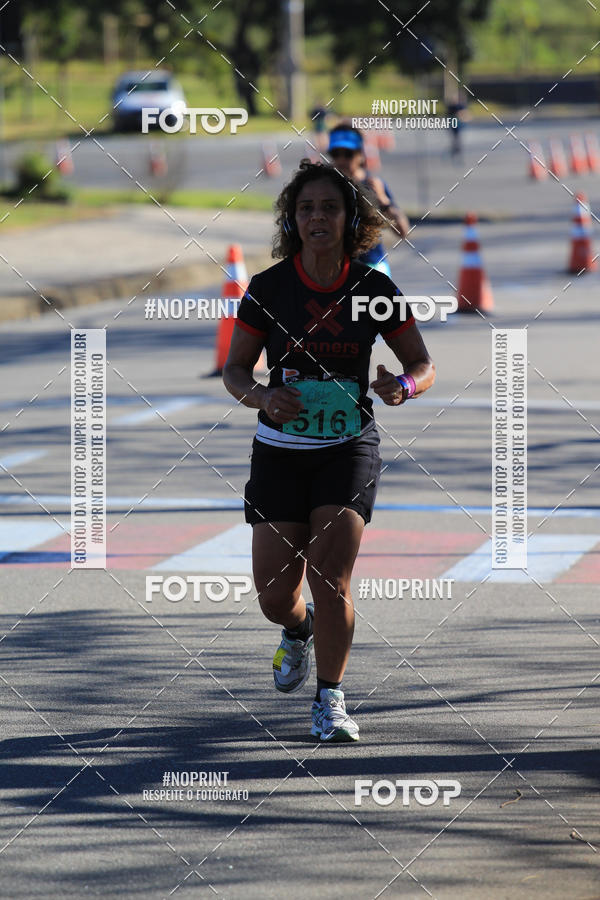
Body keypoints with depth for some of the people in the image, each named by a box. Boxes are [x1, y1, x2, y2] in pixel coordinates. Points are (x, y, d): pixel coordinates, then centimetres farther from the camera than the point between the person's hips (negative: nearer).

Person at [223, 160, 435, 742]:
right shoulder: (266, 289, -7)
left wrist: (402, 386, -20)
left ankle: (330, 700, 4)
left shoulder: (373, 289, -6)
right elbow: (234, 370, 1)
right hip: (281, 450, 1)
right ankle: (299, 629, 38)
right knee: (275, 594, 0)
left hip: (349, 448, -1)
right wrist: (262, 397, -21)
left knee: (330, 580, -15)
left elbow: (423, 366, 3)